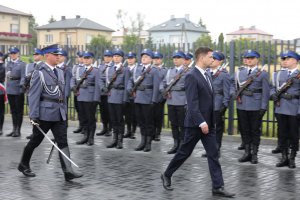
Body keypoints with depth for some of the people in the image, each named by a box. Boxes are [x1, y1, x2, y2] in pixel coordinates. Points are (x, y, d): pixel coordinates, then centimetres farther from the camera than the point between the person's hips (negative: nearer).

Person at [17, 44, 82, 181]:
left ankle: (68, 171, -4)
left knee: (63, 142, -1)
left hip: (59, 114, 6)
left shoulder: (59, 72, 13)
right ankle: (23, 165, 28)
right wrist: (33, 116, -18)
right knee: (35, 140, 8)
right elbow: (33, 95, -13)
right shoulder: (39, 73, -9)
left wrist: (64, 110, 18)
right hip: (45, 113, -6)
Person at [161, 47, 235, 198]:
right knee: (184, 152, 5)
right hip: (196, 123, -8)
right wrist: (201, 122, -24)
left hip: (208, 123, 8)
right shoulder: (192, 76, -16)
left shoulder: (205, 75, 12)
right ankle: (167, 175, 25)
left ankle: (218, 187, 5)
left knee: (213, 154, 3)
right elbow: (192, 103, -21)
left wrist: (210, 121, 15)